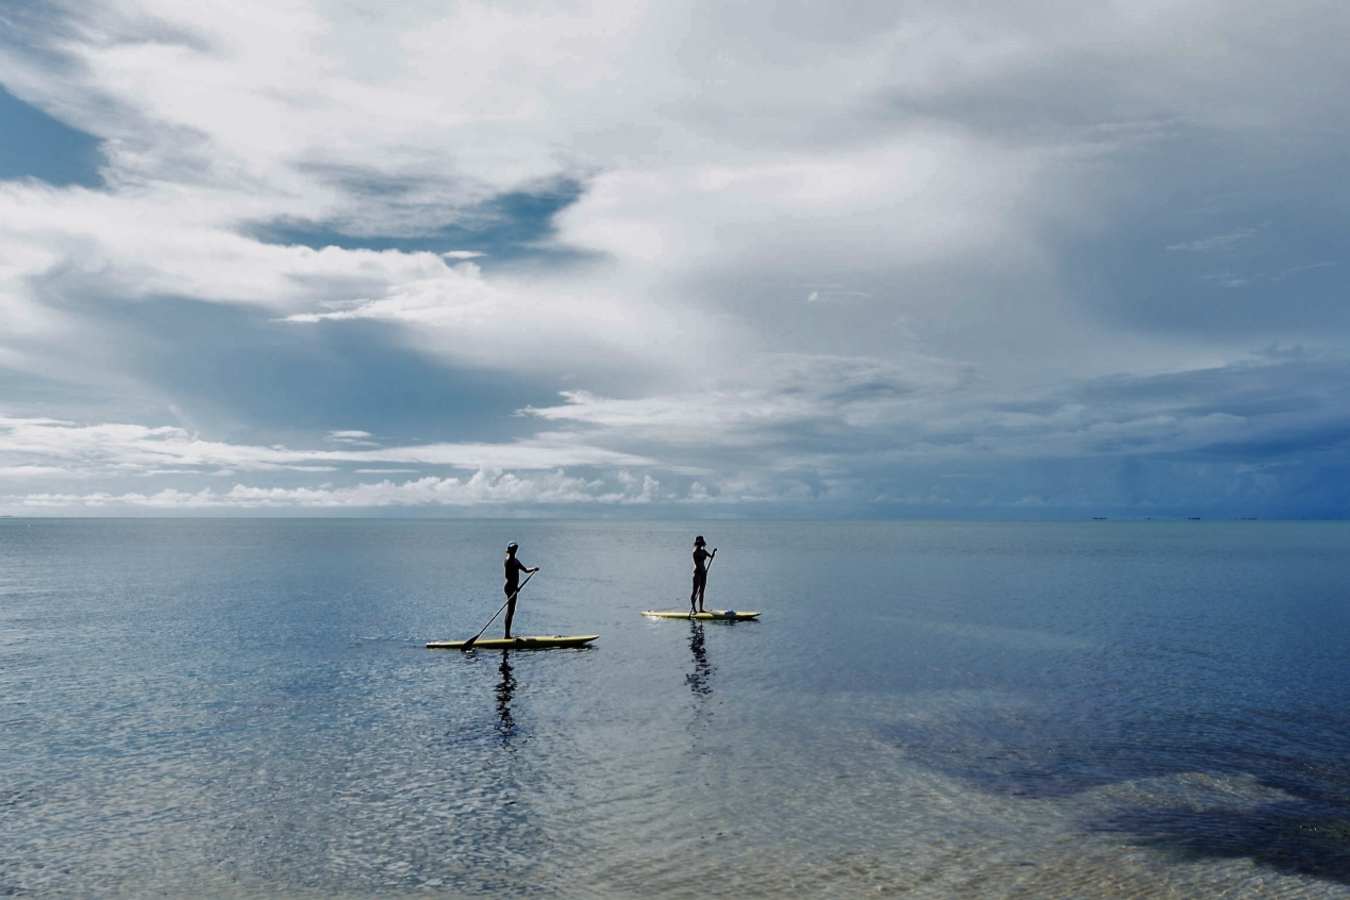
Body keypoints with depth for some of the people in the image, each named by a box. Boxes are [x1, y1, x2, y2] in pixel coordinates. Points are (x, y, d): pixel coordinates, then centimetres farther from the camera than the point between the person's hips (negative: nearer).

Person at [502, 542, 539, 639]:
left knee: (510, 611, 11)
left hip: (513, 587, 10)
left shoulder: (515, 561, 18)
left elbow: (526, 569, 21)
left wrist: (534, 569, 3)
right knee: (510, 611, -9)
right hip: (510, 587, -10)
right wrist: (515, 586, -25)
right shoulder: (509, 560, -12)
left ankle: (507, 634, 15)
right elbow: (507, 576, -19)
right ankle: (507, 635, -8)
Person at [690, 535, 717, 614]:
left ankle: (700, 608, 12)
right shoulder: (695, 552, -10)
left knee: (702, 591, 8)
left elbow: (711, 556, 16)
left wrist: (714, 551, -1)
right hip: (697, 572, -8)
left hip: (703, 572, 8)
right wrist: (702, 569, -23)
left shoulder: (703, 551, 13)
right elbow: (696, 563, -16)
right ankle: (692, 608, -6)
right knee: (695, 590, -7)